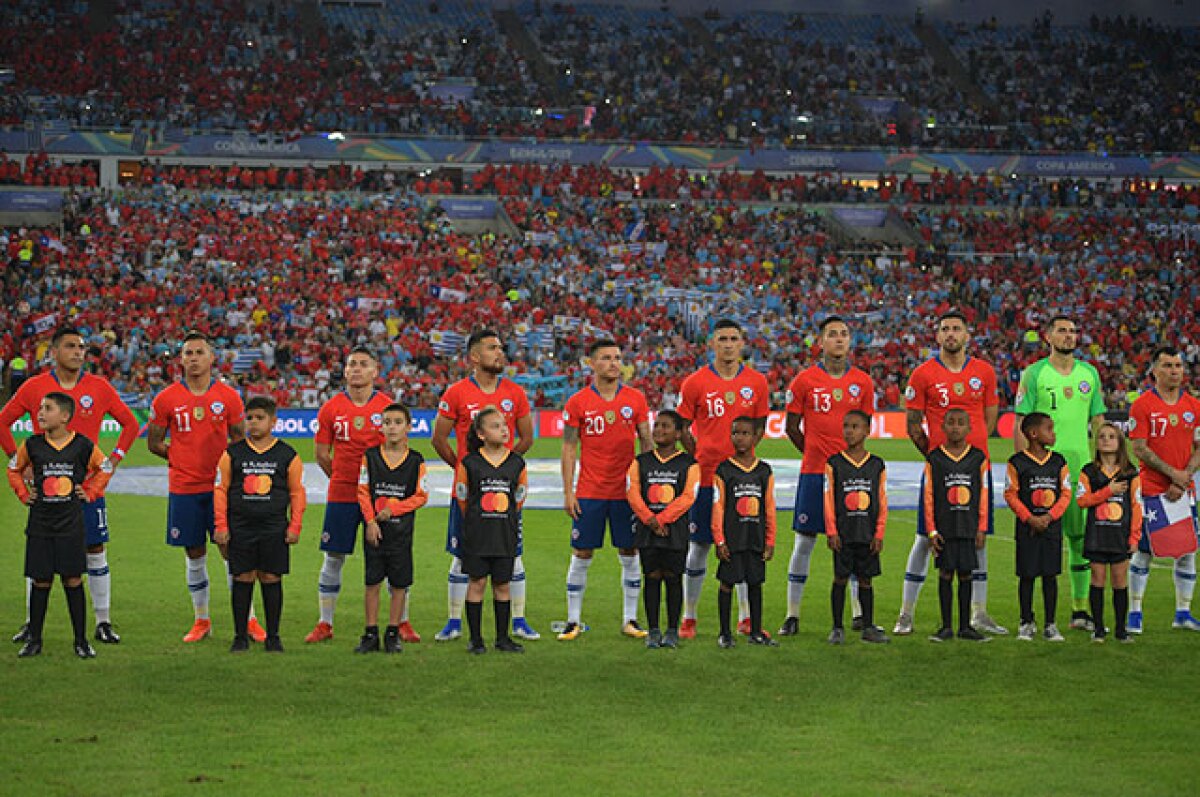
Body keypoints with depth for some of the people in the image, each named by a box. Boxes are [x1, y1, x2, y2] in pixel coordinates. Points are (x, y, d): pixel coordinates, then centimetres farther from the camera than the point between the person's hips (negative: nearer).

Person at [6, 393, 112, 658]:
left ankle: (81, 641, 9)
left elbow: (105, 468, 14)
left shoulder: (83, 445, -4)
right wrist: (24, 494, 7)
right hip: (40, 525, 1)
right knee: (41, 581, 5)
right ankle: (34, 640, 15)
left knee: (73, 580, 1)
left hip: (71, 526, -1)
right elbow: (14, 469, 17)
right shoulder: (32, 445, -1)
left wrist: (91, 493, 5)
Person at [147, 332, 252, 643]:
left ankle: (248, 620, 5)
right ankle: (202, 621, 20)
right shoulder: (166, 399, 0)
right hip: (184, 487, 1)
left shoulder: (228, 396, 1)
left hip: (221, 486, -1)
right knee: (195, 555, 8)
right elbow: (154, 443, 9)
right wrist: (182, 457, 3)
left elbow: (239, 439, 9)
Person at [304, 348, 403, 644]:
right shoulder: (331, 408, 2)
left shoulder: (388, 407, 0)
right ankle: (325, 624, 13)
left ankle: (402, 623, 12)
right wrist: (342, 477, 8)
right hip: (341, 495, 1)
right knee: (333, 559, 4)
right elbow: (321, 453, 9)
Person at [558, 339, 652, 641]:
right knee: (582, 555, 1)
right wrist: (568, 492, -4)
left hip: (626, 490, 1)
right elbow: (569, 448, 1)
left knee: (629, 554, 5)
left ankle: (630, 620, 14)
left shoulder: (636, 399, 4)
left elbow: (646, 442, 9)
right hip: (589, 492, -1)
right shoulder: (578, 402, -1)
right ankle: (573, 621, 9)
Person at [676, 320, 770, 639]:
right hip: (706, 477, -2)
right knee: (698, 547, 3)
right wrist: (700, 458, -1)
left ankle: (746, 618, 14)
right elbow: (681, 429, 4)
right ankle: (689, 619, 12)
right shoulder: (695, 383, -3)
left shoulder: (757, 382, 3)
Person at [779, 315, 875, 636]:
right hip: (814, 471, -2)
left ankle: (859, 613, 15)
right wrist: (815, 454, 8)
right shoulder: (805, 380, -2)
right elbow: (792, 427, 5)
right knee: (804, 541, 1)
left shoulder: (862, 381, 5)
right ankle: (792, 615, 7)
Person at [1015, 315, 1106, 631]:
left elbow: (1098, 422, 14)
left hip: (1080, 467, 4)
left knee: (1081, 537, 5)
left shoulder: (1089, 374, 10)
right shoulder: (1034, 374, -1)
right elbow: (1021, 424, -3)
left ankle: (1080, 609, 13)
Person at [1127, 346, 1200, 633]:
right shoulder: (1143, 405, -4)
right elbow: (1139, 449, -9)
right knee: (1143, 552, -1)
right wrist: (1173, 474, -14)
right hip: (1152, 489, -4)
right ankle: (1134, 612, 7)